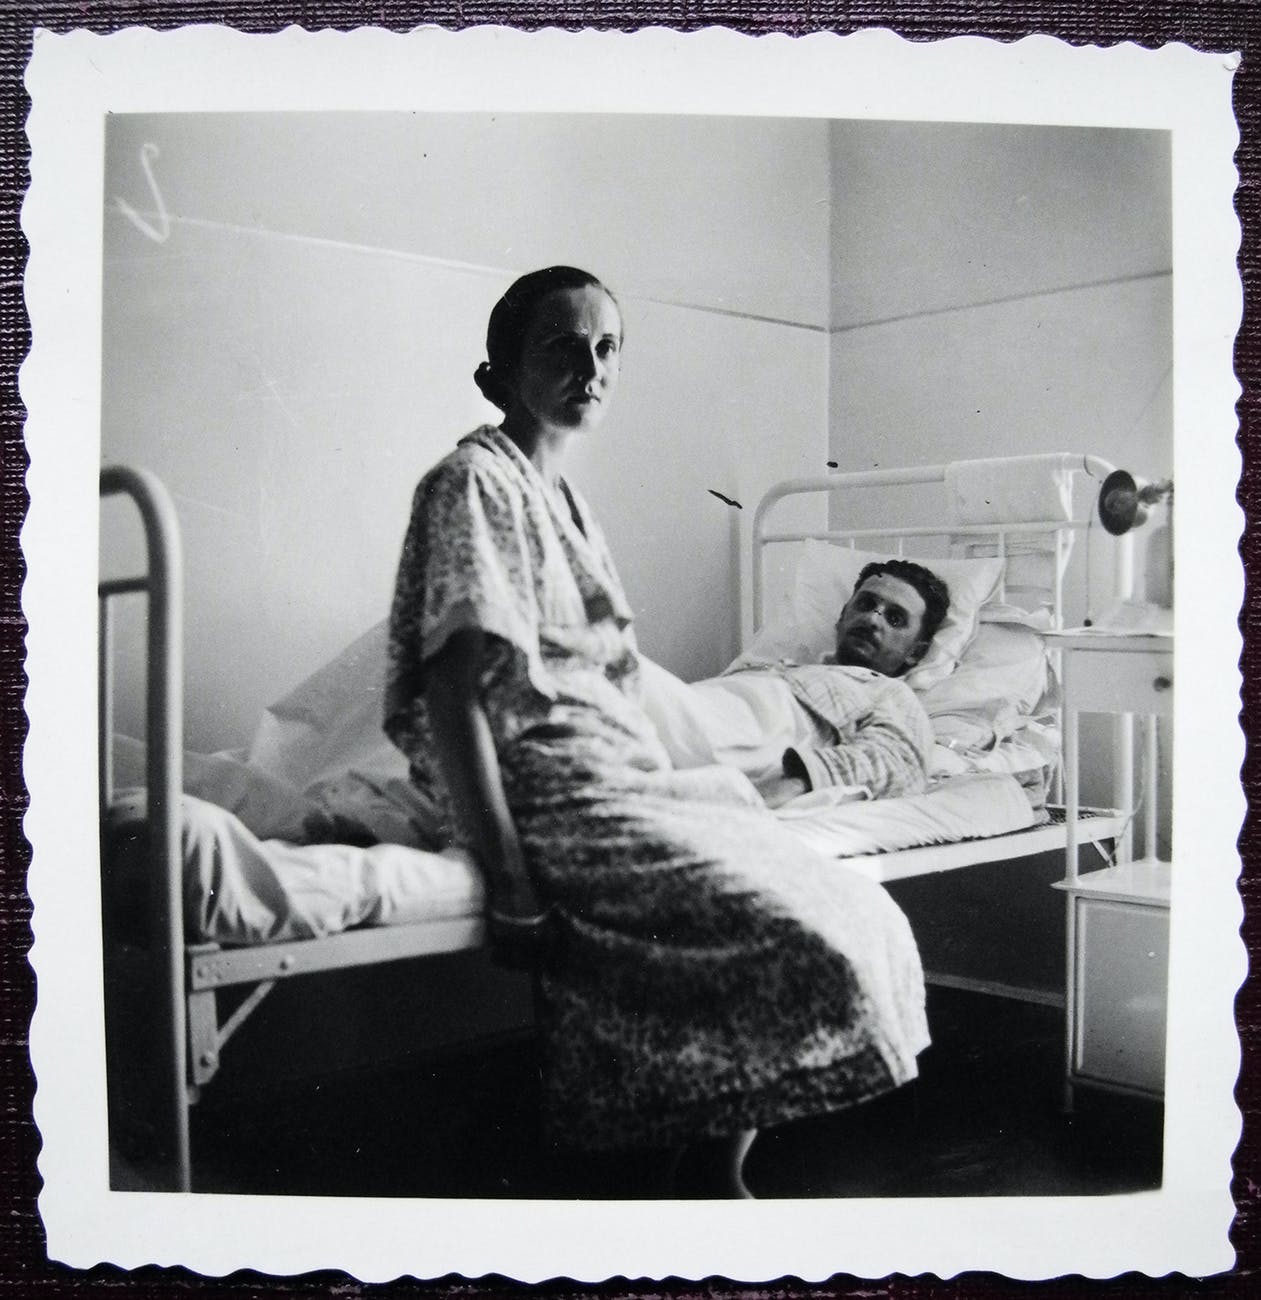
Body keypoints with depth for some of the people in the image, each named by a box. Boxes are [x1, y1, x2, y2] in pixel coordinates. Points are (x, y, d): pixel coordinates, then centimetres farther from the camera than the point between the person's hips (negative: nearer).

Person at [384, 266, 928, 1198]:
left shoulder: (563, 497, 20)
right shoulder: (477, 481, -9)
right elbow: (453, 699, -18)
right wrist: (512, 893, -23)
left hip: (624, 779, 10)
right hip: (553, 797, -9)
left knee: (857, 920, 1)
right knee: (799, 944, -20)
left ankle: (712, 1173, 5)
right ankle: (711, 1176, -1)